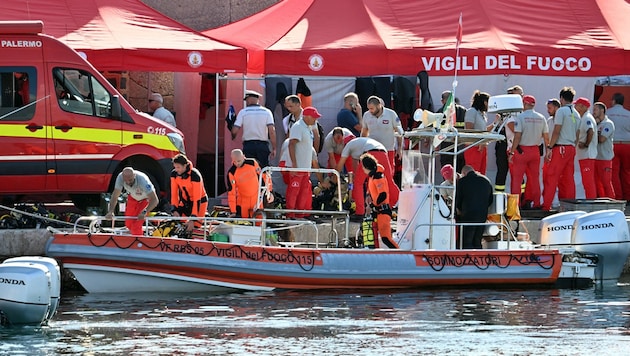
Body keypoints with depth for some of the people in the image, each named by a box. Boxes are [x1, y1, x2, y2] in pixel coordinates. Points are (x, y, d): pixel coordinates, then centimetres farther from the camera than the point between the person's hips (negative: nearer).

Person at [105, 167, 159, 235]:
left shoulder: (142, 180, -42)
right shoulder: (120, 177, -32)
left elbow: (154, 200, -40)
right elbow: (115, 196, -23)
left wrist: (144, 212, -53)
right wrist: (110, 211, -36)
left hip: (145, 198, -4)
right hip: (133, 197, 4)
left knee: (136, 225, -15)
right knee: (128, 224, 7)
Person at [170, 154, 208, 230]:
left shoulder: (195, 175, -30)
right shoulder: (174, 174, -13)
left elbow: (197, 199, -31)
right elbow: (174, 193, -12)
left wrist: (193, 219, -36)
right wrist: (175, 210, -27)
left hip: (199, 202, -5)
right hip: (185, 202, 5)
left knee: (194, 228, -13)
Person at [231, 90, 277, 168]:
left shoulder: (243, 112, 2)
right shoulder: (266, 112, 4)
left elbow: (234, 131, -5)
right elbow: (272, 131, -5)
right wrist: (273, 149, -2)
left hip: (248, 145, -1)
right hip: (263, 145, 1)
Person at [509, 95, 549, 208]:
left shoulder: (520, 117, -10)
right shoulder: (541, 118, 4)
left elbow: (517, 136, -15)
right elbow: (546, 137, 6)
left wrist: (511, 152, -11)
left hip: (521, 150, -4)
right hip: (535, 151, 5)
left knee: (516, 178, 0)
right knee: (534, 178, 12)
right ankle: (535, 203, 13)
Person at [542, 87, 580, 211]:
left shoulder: (561, 111, -7)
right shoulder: (576, 114, 15)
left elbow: (556, 132, -12)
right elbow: (577, 135, 16)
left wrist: (549, 148, -11)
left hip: (561, 147, -7)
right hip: (571, 148, 7)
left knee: (551, 177, -9)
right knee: (568, 178, 8)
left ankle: (546, 205, -14)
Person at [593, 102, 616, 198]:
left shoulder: (608, 124, -8)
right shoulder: (596, 124, 15)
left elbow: (601, 139, -17)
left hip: (605, 158, -8)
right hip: (595, 157, 8)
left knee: (606, 182, -7)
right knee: (597, 182, 9)